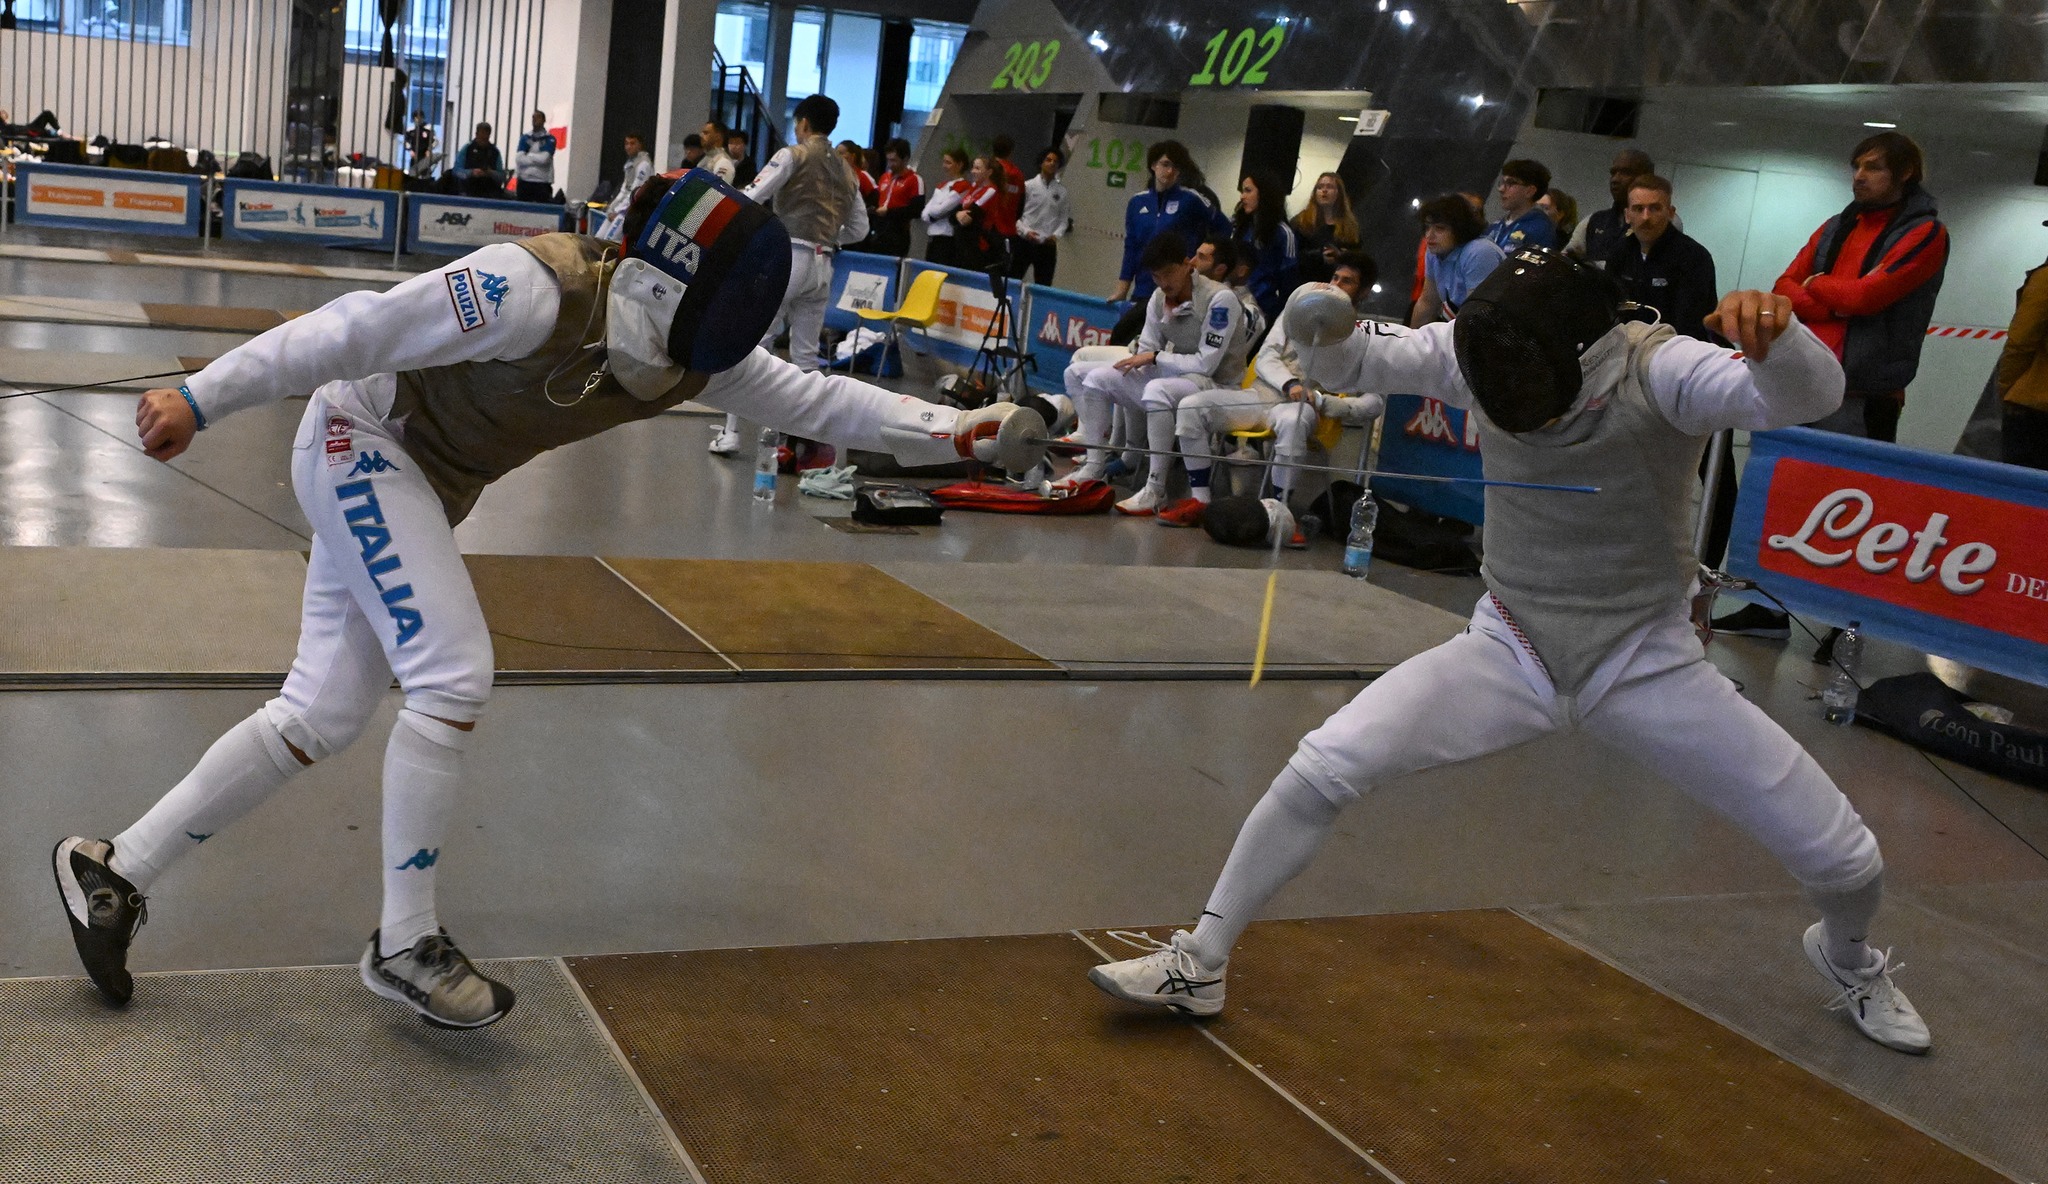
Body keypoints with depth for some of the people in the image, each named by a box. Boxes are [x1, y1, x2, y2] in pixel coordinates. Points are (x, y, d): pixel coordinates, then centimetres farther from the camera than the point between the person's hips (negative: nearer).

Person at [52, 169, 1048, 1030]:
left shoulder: (694, 348, -10)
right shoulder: (540, 291, -32)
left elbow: (818, 399, -8)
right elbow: (355, 329, -29)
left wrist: (961, 432, -16)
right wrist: (200, 400, -27)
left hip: (419, 486, 8)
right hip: (360, 439, -8)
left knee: (321, 718, 6)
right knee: (453, 678, -16)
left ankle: (114, 871, 17)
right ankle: (406, 943, -3)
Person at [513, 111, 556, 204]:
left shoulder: (550, 139, 2)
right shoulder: (525, 138, 11)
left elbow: (544, 158, -12)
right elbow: (519, 158, -2)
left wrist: (528, 155, -1)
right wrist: (536, 160, -7)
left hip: (542, 182, -3)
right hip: (524, 181, 3)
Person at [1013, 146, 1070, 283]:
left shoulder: (1062, 191, 6)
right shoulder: (1028, 186, 0)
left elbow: (1064, 218, 9)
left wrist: (1056, 235, -8)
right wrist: (1025, 231, -14)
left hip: (1047, 245, 2)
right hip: (1024, 242, -2)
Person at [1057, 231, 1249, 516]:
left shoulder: (1220, 299, -18)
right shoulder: (1159, 298, 3)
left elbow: (1206, 364, -21)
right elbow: (1146, 356, 9)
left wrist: (1156, 357, -16)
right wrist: (1137, 362, -13)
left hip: (1216, 384, -8)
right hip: (1173, 376, 8)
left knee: (1158, 390, -40)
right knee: (1092, 377, 0)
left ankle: (1156, 490, -33)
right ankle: (1095, 467, 0)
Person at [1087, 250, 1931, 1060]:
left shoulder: (1662, 370, -24)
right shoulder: (1480, 350, -15)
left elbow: (1809, 393, -40)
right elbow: (1343, 361, -10)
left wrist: (1775, 335, -64)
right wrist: (1320, 319, -34)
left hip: (1648, 666, -1)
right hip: (1510, 651, 1)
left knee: (1845, 861, -1)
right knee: (1322, 768, -19)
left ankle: (1846, 960, 37)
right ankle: (1199, 965, -3)